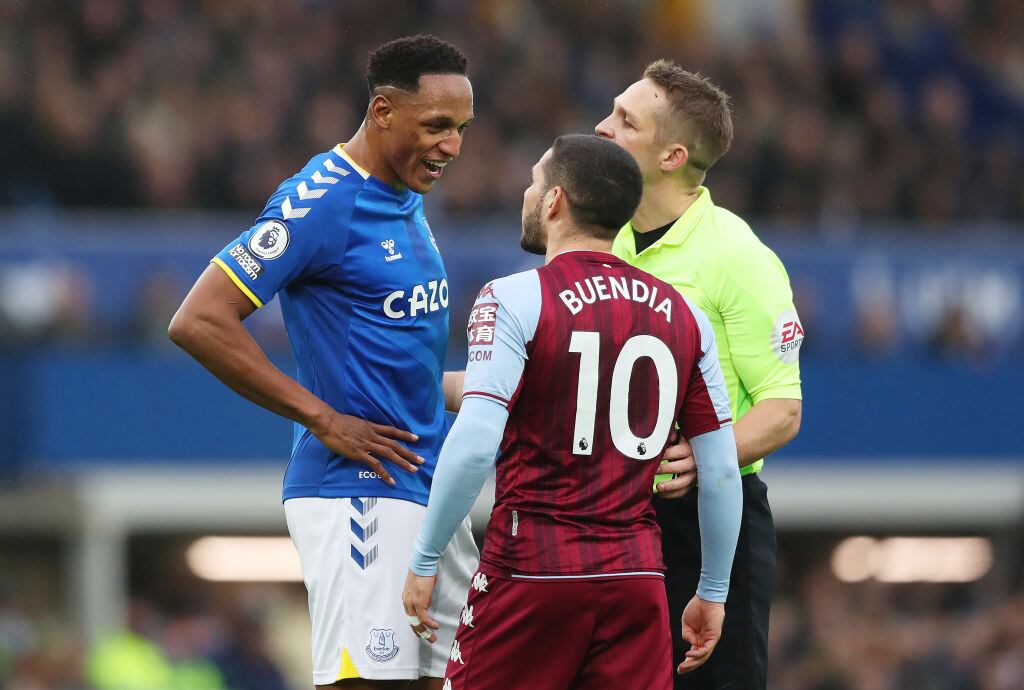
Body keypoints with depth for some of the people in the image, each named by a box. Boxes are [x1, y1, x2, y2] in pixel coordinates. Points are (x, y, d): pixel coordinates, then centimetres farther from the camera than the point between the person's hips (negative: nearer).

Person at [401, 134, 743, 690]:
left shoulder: (514, 301, -7)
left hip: (530, 567, -4)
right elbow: (721, 470, 10)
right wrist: (712, 593, 19)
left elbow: (474, 445, -16)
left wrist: (424, 560, -7)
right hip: (638, 575, 4)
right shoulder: (684, 315, 9)